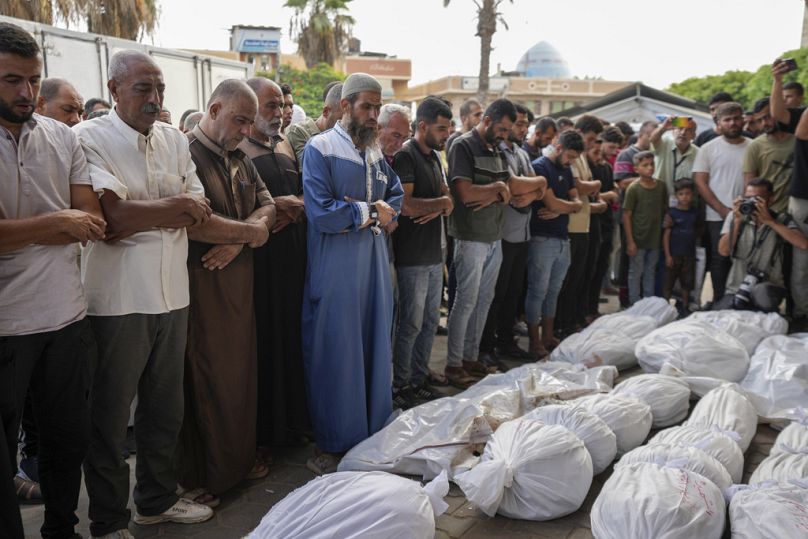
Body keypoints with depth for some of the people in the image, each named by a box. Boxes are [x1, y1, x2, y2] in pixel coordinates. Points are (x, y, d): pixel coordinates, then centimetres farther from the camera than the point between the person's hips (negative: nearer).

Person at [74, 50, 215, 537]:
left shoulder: (175, 140, 11)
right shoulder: (89, 138, -7)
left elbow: (198, 214, 4)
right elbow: (114, 214, -20)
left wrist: (143, 219, -11)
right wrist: (176, 207, -10)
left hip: (173, 294, 6)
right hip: (118, 299, -5)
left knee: (166, 408, 17)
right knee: (110, 416, 8)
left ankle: (157, 498, 36)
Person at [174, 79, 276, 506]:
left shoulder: (240, 160, 15)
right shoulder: (185, 154, -12)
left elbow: (267, 208, 10)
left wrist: (236, 242, -10)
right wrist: (248, 232, -10)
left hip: (238, 279, 8)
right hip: (199, 284, -7)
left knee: (240, 370, 13)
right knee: (201, 378, 2)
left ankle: (238, 457, 30)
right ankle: (196, 476, 18)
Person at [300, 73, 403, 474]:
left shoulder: (374, 151, 11)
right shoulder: (320, 149, -9)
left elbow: (396, 195, 17)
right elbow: (321, 214, -20)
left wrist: (368, 213, -4)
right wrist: (371, 211, -9)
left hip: (374, 264, 7)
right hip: (335, 269, -6)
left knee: (375, 350, 13)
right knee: (335, 356, 2)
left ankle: (373, 433, 29)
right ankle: (329, 447, 17)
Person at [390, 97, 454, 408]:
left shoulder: (434, 157, 16)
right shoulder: (406, 155, -12)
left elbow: (447, 197, 13)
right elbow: (406, 205, -23)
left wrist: (439, 208, -10)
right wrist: (441, 202, -9)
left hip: (434, 254, 8)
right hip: (412, 256, -8)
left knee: (430, 322, 14)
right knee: (411, 324, -1)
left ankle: (420, 381, 26)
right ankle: (401, 387, 13)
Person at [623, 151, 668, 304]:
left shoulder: (661, 186, 2)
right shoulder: (633, 188, -11)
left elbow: (665, 210, 13)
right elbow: (626, 215, -11)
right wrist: (630, 241, -13)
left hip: (655, 239, 4)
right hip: (638, 240, -4)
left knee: (650, 273, 15)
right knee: (636, 273, 6)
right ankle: (635, 304, 16)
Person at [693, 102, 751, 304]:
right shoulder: (708, 149, 4)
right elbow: (700, 183, -1)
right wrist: (723, 210, -8)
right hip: (717, 216, -1)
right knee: (719, 260, 4)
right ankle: (719, 300, 14)